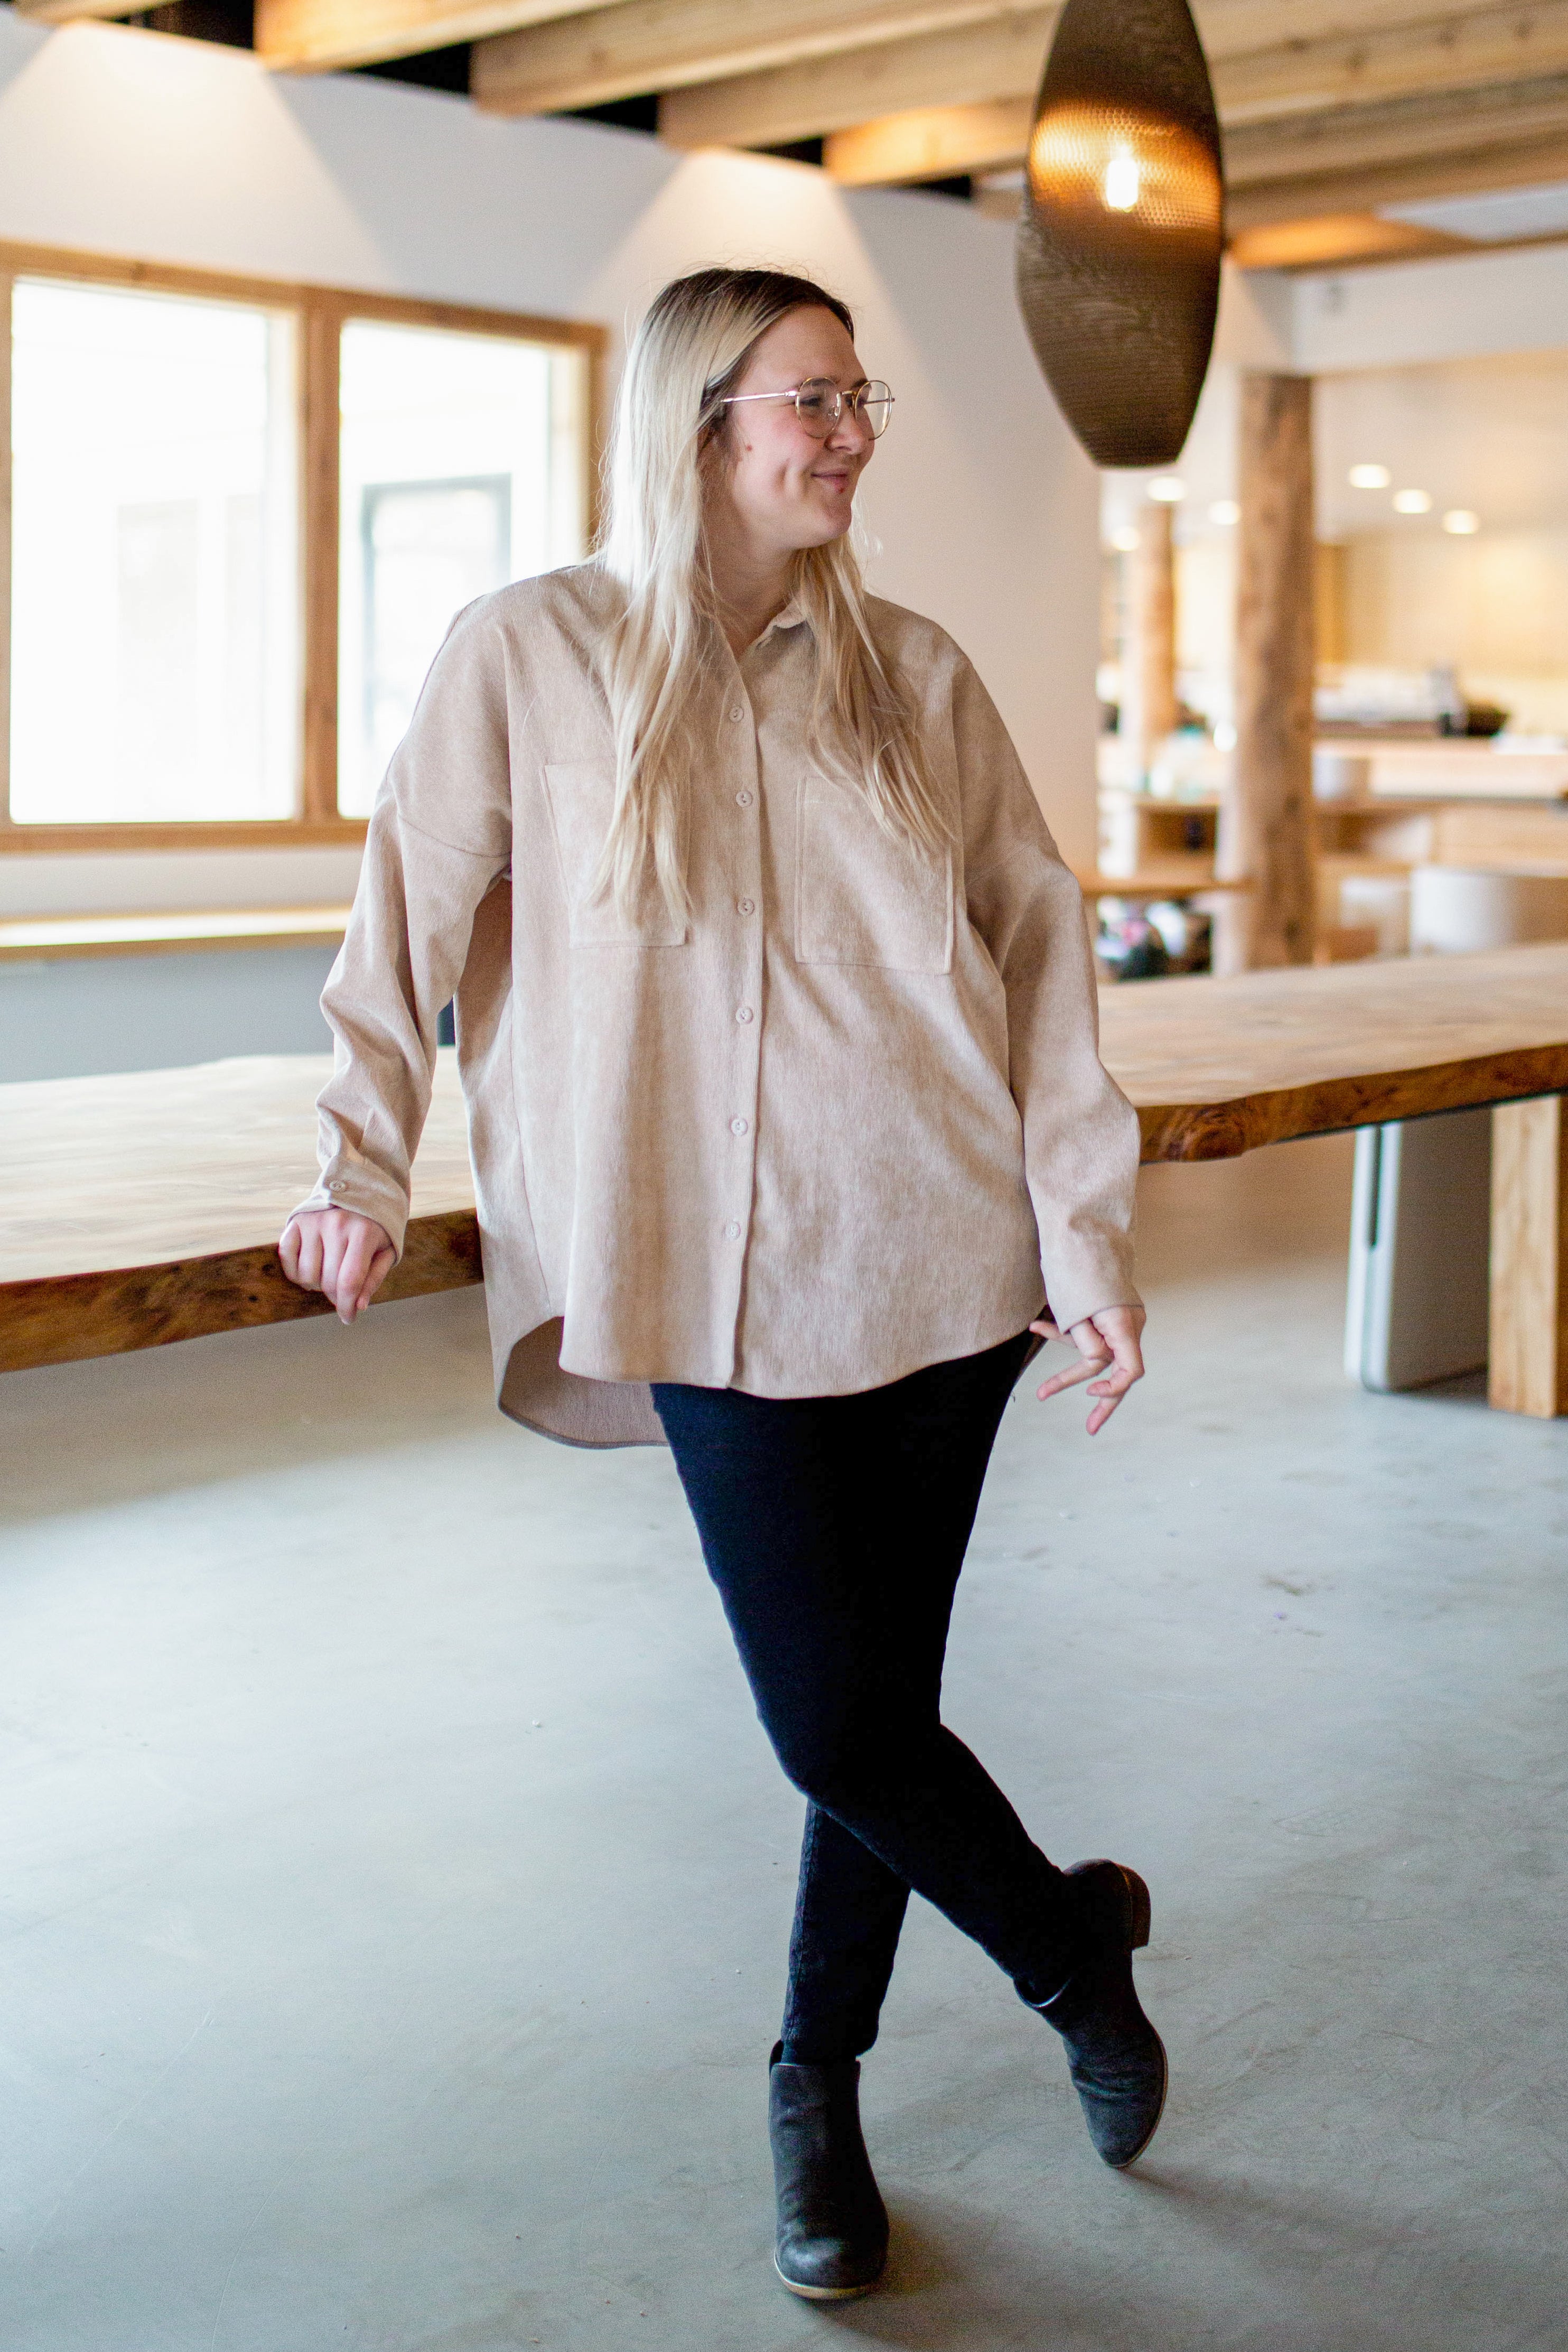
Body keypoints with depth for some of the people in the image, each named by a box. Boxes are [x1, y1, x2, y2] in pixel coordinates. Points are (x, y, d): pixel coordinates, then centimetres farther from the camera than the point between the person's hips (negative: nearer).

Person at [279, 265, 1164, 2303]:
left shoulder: (913, 674, 5)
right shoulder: (530, 658, -1)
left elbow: (1039, 949, 5)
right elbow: (412, 913, 7)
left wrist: (1090, 1234, 0)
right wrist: (364, 1171, 3)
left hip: (940, 1263, 2)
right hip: (721, 1282, -2)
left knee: (875, 1707, 8)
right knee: (831, 1723, -2)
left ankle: (818, 2083, 33)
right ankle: (1074, 1945, 28)